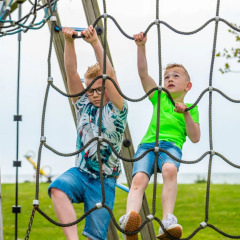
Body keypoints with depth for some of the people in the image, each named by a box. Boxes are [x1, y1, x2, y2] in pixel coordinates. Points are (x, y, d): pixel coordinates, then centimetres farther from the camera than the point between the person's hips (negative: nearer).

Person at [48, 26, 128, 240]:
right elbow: (71, 73, -3)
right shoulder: (83, 105, 9)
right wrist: (69, 42, -17)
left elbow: (110, 76, -19)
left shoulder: (117, 110, -3)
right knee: (58, 188, -32)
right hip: (79, 172, 3)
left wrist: (95, 43, -29)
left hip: (103, 180, -2)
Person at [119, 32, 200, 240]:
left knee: (170, 169, -38)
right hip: (148, 143, 2)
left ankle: (168, 222, -48)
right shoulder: (159, 98, 28)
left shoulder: (191, 108, 23)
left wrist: (186, 114, 0)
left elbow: (195, 138, 11)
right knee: (139, 178, -30)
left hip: (172, 145, -2)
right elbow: (143, 72, 17)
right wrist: (141, 46, 5)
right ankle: (130, 217, -54)